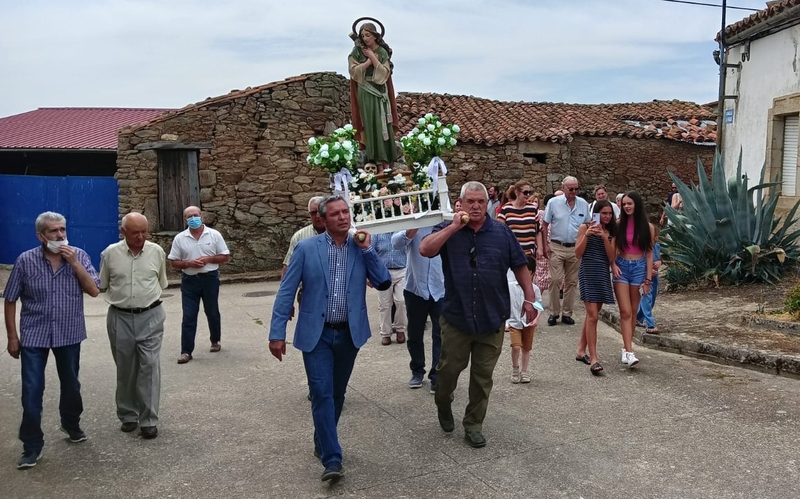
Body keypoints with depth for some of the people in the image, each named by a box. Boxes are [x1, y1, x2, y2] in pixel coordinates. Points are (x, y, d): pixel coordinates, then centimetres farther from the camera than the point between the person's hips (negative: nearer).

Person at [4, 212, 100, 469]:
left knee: (71, 385, 17)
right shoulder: (25, 260, -8)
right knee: (31, 391, -2)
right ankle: (32, 445, 11)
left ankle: (71, 424, 41)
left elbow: (94, 290, -12)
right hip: (34, 335, -1)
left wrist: (73, 262, -20)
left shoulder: (79, 256, -5)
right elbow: (10, 300, -1)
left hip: (69, 334, 2)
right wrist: (12, 336, -1)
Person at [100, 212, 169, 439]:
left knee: (150, 366, -5)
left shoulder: (157, 252, -1)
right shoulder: (110, 253, -3)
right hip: (120, 318, 1)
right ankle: (128, 415, 26)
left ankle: (148, 420, 1)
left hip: (150, 316, -1)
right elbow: (102, 285, 10)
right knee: (125, 369, 11)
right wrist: (122, 295, 12)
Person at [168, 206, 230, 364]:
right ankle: (186, 351, 2)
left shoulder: (214, 235, -3)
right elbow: (173, 262, 1)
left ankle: (215, 341, 35)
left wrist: (208, 259, -15)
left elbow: (225, 257, 0)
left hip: (210, 278, 0)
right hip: (189, 280, 0)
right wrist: (189, 263, -16)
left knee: (212, 313, 14)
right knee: (188, 317, -1)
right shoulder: (179, 238, -1)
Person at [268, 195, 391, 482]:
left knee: (337, 393, 15)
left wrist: (367, 250, -13)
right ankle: (332, 459, 0)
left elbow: (384, 283, -4)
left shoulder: (362, 247, 2)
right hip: (316, 334, -3)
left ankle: (322, 442, 36)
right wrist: (277, 333, -11)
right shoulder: (306, 248, -6)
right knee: (322, 394, -7)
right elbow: (286, 292, -6)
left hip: (349, 334, 3)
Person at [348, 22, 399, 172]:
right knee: (371, 125, -6)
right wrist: (369, 61, -11)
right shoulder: (357, 51, 1)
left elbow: (385, 72, -5)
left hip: (380, 92, 1)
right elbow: (353, 70, -8)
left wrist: (373, 57, -10)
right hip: (365, 93, -1)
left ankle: (386, 161, -1)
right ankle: (378, 162, -7)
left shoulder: (383, 52, 4)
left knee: (383, 124, -2)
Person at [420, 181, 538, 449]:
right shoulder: (448, 230, -1)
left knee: (483, 376, 9)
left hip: (492, 319, 1)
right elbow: (425, 250, -19)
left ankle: (473, 425, 24)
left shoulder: (501, 232, 2)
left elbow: (520, 266, 7)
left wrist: (529, 298, 1)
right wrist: (454, 226, -18)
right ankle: (443, 405, 39)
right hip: (456, 317, -1)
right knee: (449, 368, 9)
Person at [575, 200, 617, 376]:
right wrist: (587, 235, -16)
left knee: (592, 315, 13)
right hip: (588, 273, -5)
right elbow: (578, 254, -5)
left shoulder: (611, 232, 10)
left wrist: (605, 238, -11)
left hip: (603, 274, 5)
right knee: (593, 316, -12)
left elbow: (612, 257, 1)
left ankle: (581, 350, 27)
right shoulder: (585, 228, -1)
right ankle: (593, 359, -13)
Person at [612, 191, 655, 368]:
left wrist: (648, 279, -1)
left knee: (633, 312, 8)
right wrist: (613, 264, -13)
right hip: (621, 267, -1)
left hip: (639, 268, 1)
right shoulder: (619, 224, 2)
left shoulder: (647, 227, 2)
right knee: (625, 311, -8)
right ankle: (629, 352, -12)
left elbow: (649, 254, 2)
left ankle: (626, 347, 20)